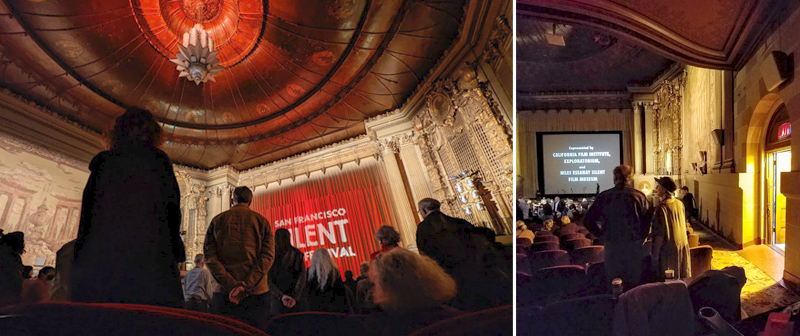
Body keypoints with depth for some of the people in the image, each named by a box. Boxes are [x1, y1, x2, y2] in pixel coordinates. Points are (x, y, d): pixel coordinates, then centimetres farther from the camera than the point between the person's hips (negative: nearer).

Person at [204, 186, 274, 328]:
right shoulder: (261, 221, 6)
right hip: (256, 293, -1)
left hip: (223, 293, 1)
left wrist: (231, 285, -10)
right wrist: (246, 286, -14)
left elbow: (209, 256, -2)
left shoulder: (217, 220, 9)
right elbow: (268, 256, -7)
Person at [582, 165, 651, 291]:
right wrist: (640, 239, 9)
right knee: (634, 285, 12)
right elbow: (647, 222, -5)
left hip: (612, 247, 0)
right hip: (634, 247, 1)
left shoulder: (604, 197, -4)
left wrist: (602, 235, 6)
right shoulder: (639, 196, -4)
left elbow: (588, 221, -5)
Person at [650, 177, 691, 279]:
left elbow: (660, 234, -20)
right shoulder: (680, 204, 3)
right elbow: (684, 226, 13)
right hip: (682, 247, 8)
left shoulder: (661, 208, -20)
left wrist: (654, 255, -15)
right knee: (682, 278, 17)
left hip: (667, 250, -8)